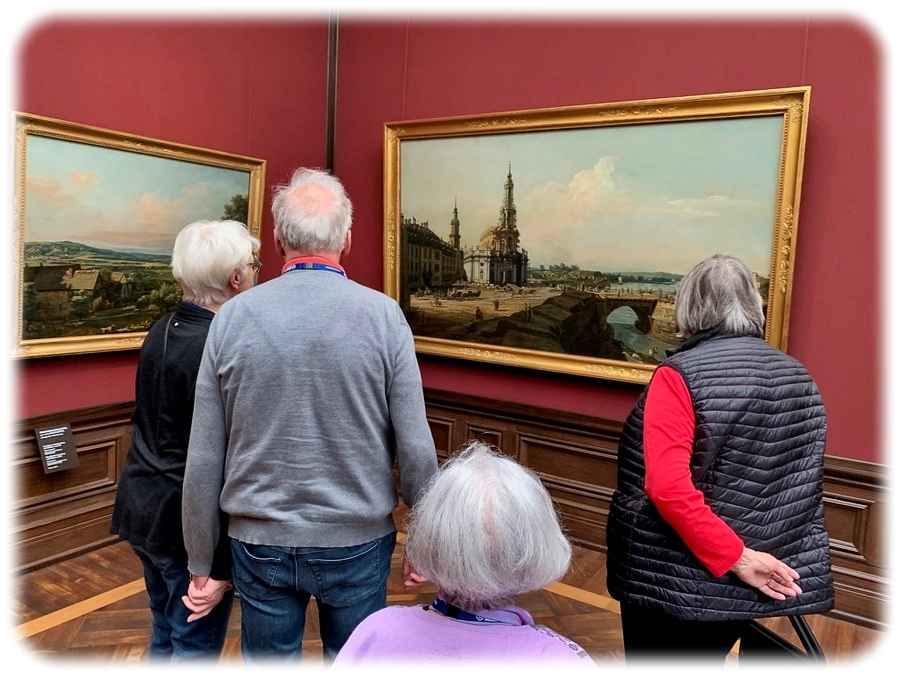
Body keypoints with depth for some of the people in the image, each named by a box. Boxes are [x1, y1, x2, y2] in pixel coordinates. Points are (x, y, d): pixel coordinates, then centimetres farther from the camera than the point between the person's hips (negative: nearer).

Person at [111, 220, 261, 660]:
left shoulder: (161, 331, 3)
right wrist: (220, 566, -18)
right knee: (197, 645, 9)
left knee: (165, 635, 25)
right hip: (187, 522, -9)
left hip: (143, 507, 9)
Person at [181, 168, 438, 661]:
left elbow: (204, 459, -4)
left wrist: (200, 562, 8)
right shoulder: (383, 315, -11)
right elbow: (415, 448, -11)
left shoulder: (233, 317, -7)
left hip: (261, 544, 2)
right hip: (358, 544, -1)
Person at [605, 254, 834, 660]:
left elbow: (667, 487, -27)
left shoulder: (679, 375, -18)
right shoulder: (799, 379, 3)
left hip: (675, 580, -6)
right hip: (742, 585, 6)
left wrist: (736, 557, -18)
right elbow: (803, 483, 11)